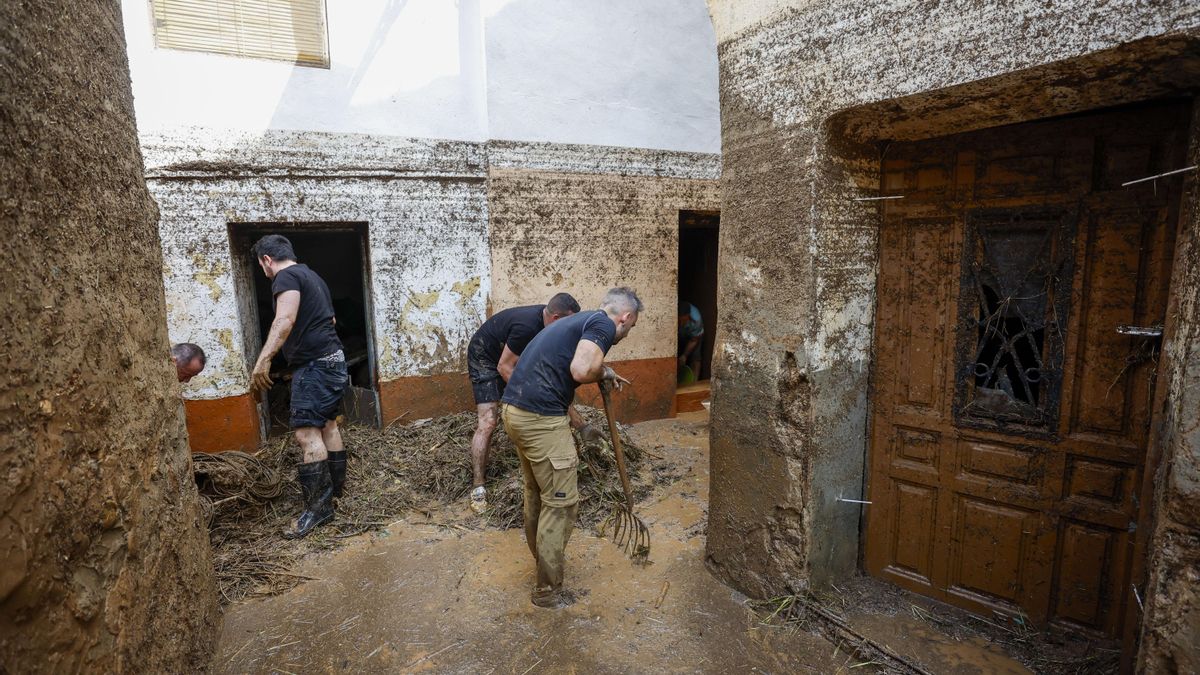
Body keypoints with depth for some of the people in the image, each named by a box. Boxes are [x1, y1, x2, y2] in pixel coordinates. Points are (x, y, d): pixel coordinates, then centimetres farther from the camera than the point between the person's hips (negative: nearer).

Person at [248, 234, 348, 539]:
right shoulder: (312, 277, 20)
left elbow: (285, 319, -26)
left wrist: (263, 360, -32)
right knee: (328, 424, 18)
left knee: (307, 432, -11)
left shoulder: (286, 277, -9)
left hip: (314, 364, -10)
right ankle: (336, 484, 29)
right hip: (333, 359, 10)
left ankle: (319, 505, -9)